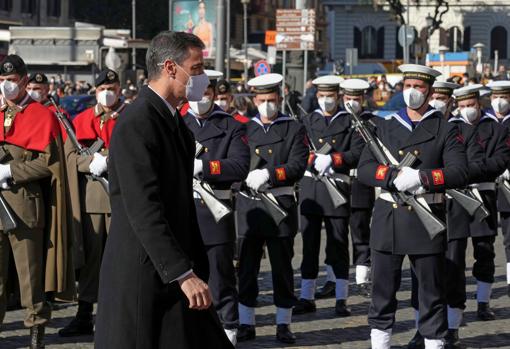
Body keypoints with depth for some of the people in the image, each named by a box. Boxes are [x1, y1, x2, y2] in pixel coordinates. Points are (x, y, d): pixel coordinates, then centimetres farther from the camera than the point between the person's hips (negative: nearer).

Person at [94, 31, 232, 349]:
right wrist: (184, 274, -27)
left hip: (175, 274, 9)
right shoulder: (137, 123, -16)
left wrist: (198, 271, 17)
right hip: (141, 276, -9)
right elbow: (144, 209, -23)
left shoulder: (175, 121, 14)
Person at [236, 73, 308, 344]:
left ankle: (283, 324, 10)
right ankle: (246, 324, 12)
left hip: (281, 203, -2)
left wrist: (268, 175, -21)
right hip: (248, 204, 2)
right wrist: (247, 177, -16)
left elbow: (298, 166, -9)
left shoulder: (294, 129, 3)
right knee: (247, 268, 5)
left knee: (282, 268, 2)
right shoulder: (245, 129, 12)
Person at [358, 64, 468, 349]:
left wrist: (421, 177, -21)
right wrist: (395, 176, -17)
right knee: (383, 290, 7)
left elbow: (460, 173, -10)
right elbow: (364, 170, 0)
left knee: (432, 293, 4)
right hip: (388, 216, 2)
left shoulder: (446, 130, 2)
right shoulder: (386, 127, 10)